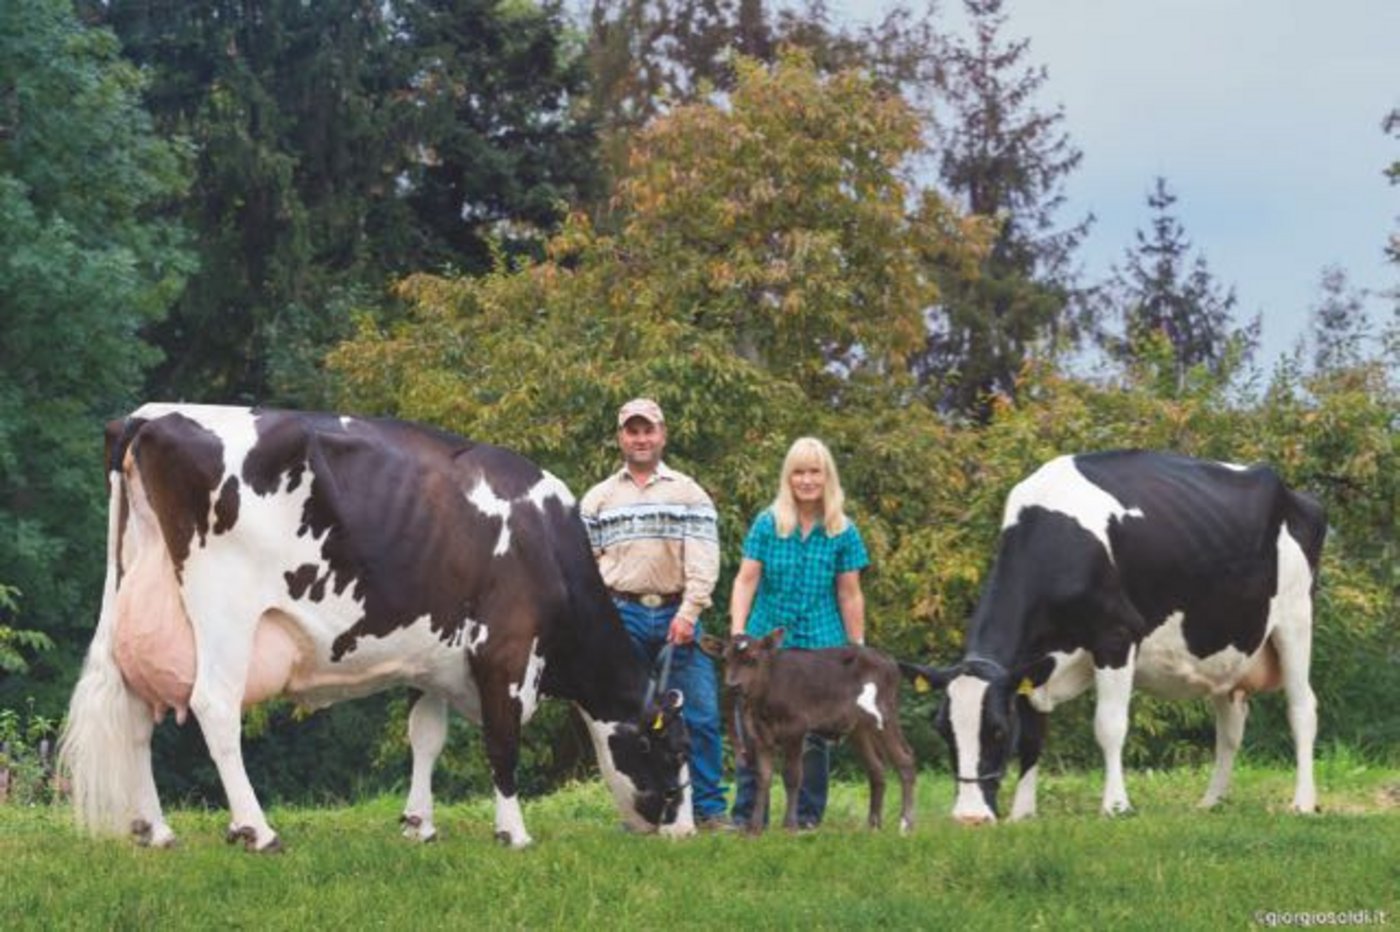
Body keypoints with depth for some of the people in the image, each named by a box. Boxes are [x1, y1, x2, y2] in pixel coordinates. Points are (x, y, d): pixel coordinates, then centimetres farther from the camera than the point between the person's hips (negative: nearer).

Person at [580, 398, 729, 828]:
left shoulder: (688, 494, 8)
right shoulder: (598, 499, 12)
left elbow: (703, 559, 0)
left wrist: (689, 612, -12)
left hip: (677, 617, -1)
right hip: (623, 617, 1)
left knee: (700, 713, -5)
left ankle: (708, 808, 3)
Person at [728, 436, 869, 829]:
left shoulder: (842, 532, 3)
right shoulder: (767, 524, 2)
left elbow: (850, 595, 6)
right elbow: (745, 580, 0)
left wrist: (857, 650, 6)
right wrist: (737, 632, -10)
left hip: (820, 645, 0)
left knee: (813, 733, 3)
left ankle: (808, 815, 12)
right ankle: (744, 813, 4)